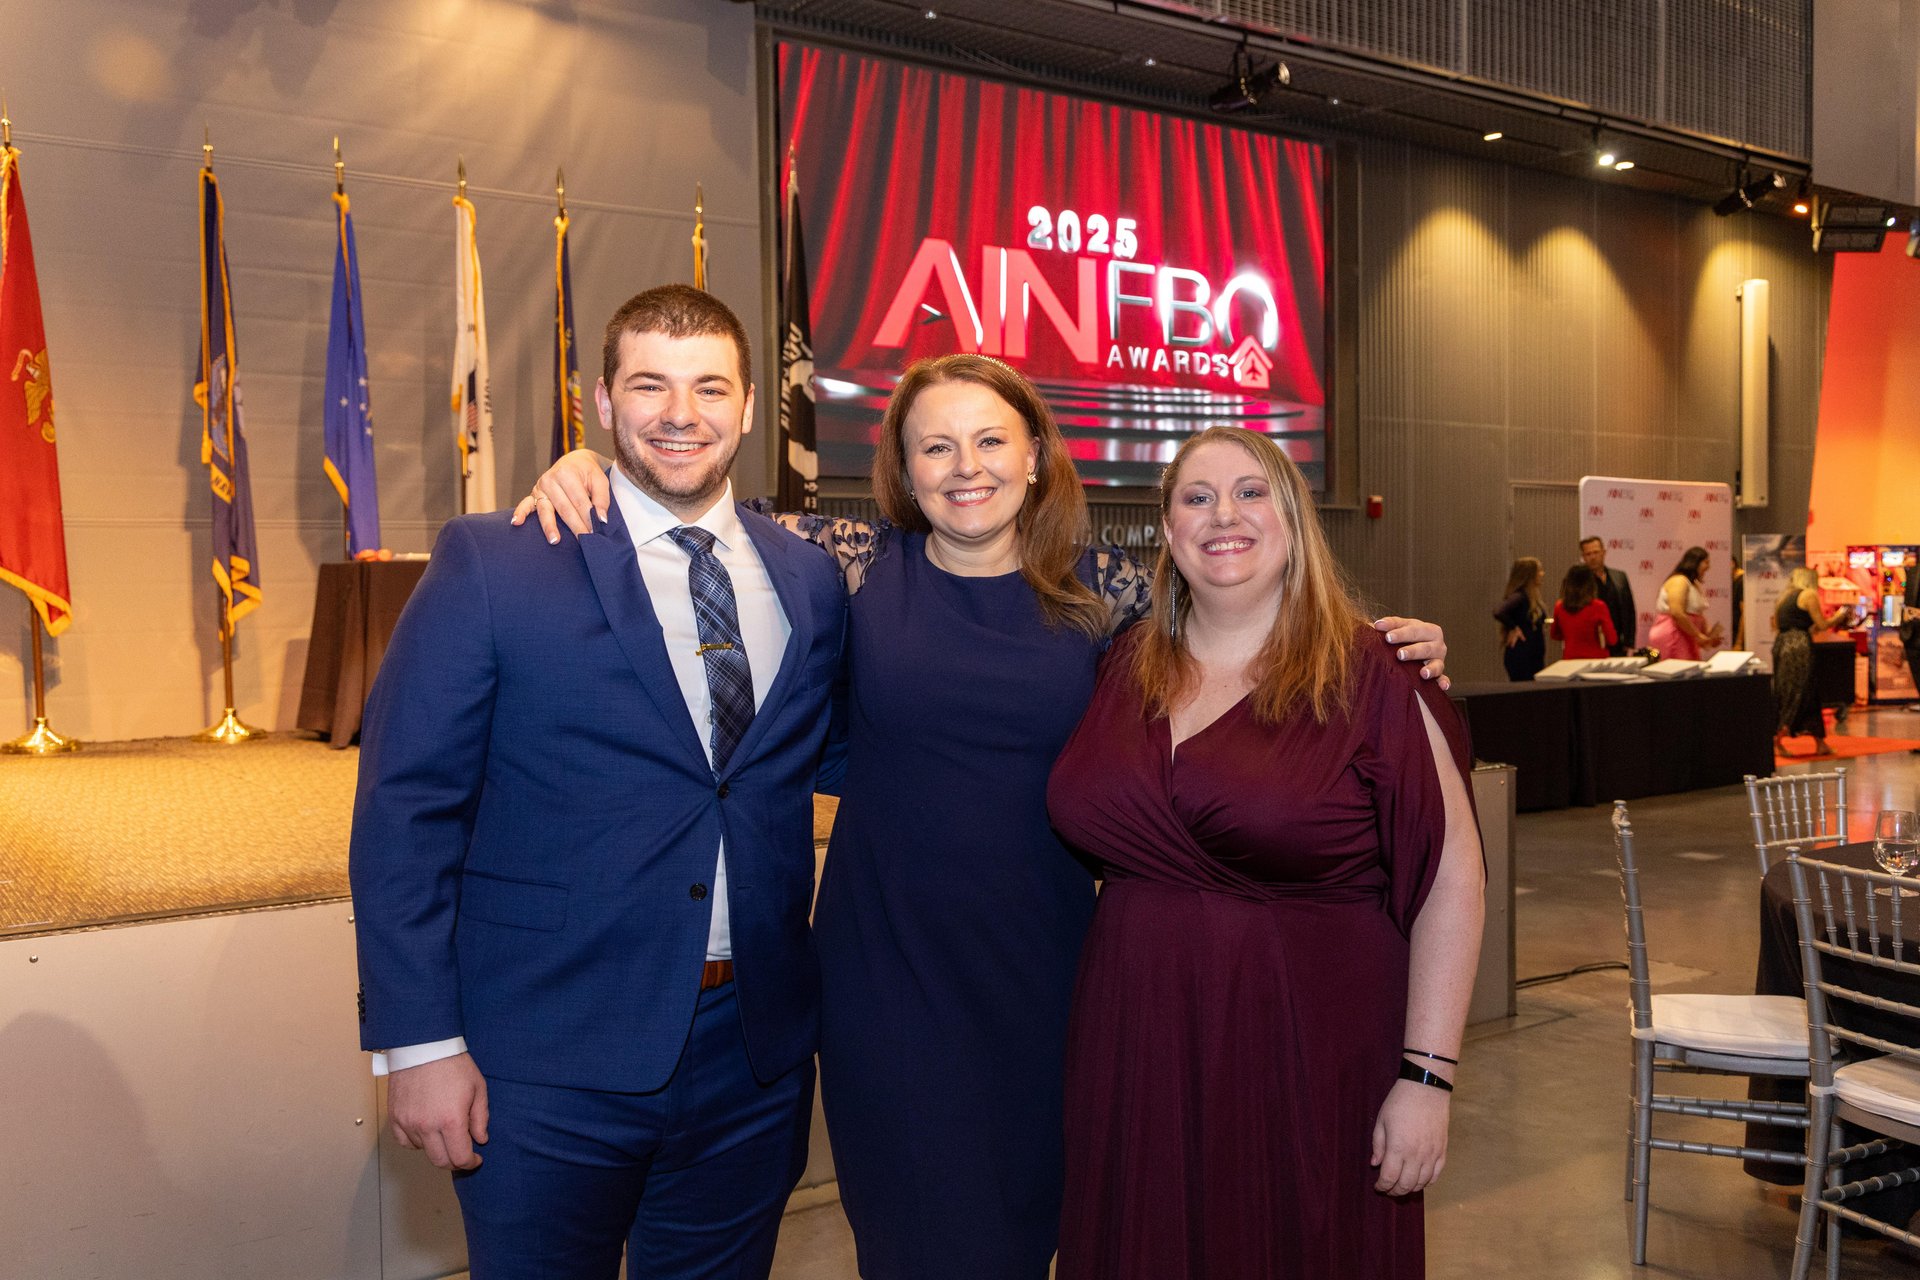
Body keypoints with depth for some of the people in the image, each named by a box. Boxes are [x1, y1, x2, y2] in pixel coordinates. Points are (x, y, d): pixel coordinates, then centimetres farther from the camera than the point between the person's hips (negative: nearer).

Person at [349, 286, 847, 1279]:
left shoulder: (809, 581, 4)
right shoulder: (491, 563, -7)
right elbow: (404, 813, -8)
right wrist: (420, 1043, -11)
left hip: (753, 1053, 4)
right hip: (551, 1062, -3)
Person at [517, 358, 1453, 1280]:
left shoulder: (1103, 591, -1)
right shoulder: (858, 566, -3)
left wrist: (1376, 648, -3)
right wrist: (587, 469, -7)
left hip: (1040, 972, 2)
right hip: (885, 972, -1)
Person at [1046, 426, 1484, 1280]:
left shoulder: (1366, 681, -8)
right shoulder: (1123, 671, 4)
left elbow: (1449, 876, -10)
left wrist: (1426, 1077, -13)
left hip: (1308, 1063, -3)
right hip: (1138, 1059, 4)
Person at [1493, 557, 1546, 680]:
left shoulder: (1530, 597, 11)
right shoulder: (1519, 596, -16)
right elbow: (1499, 613, -32)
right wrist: (1513, 628, -18)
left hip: (1534, 656, 9)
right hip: (1521, 657, -9)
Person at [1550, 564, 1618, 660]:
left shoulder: (1559, 606, -3)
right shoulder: (1598, 606, -14)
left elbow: (1555, 635, 12)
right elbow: (1612, 639, -10)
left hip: (1569, 659, 3)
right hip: (1595, 660, -3)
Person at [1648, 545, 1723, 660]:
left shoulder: (1694, 585, 18)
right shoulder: (1679, 581, -12)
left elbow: (1698, 615, 18)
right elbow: (1677, 613, -22)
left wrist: (1708, 634, 2)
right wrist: (1698, 636, -16)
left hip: (1686, 638, 10)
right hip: (1671, 638, -10)